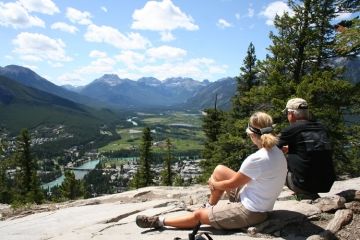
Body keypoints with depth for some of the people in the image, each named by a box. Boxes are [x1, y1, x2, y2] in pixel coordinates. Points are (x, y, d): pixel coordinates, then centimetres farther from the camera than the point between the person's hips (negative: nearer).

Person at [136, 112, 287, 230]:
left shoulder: (257, 159, -30)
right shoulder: (277, 152, -3)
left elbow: (231, 184, -16)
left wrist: (213, 184, 4)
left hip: (249, 212, -8)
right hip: (259, 205, 8)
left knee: (199, 215, 6)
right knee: (219, 170, 12)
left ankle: (159, 221, 25)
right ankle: (210, 207, 31)